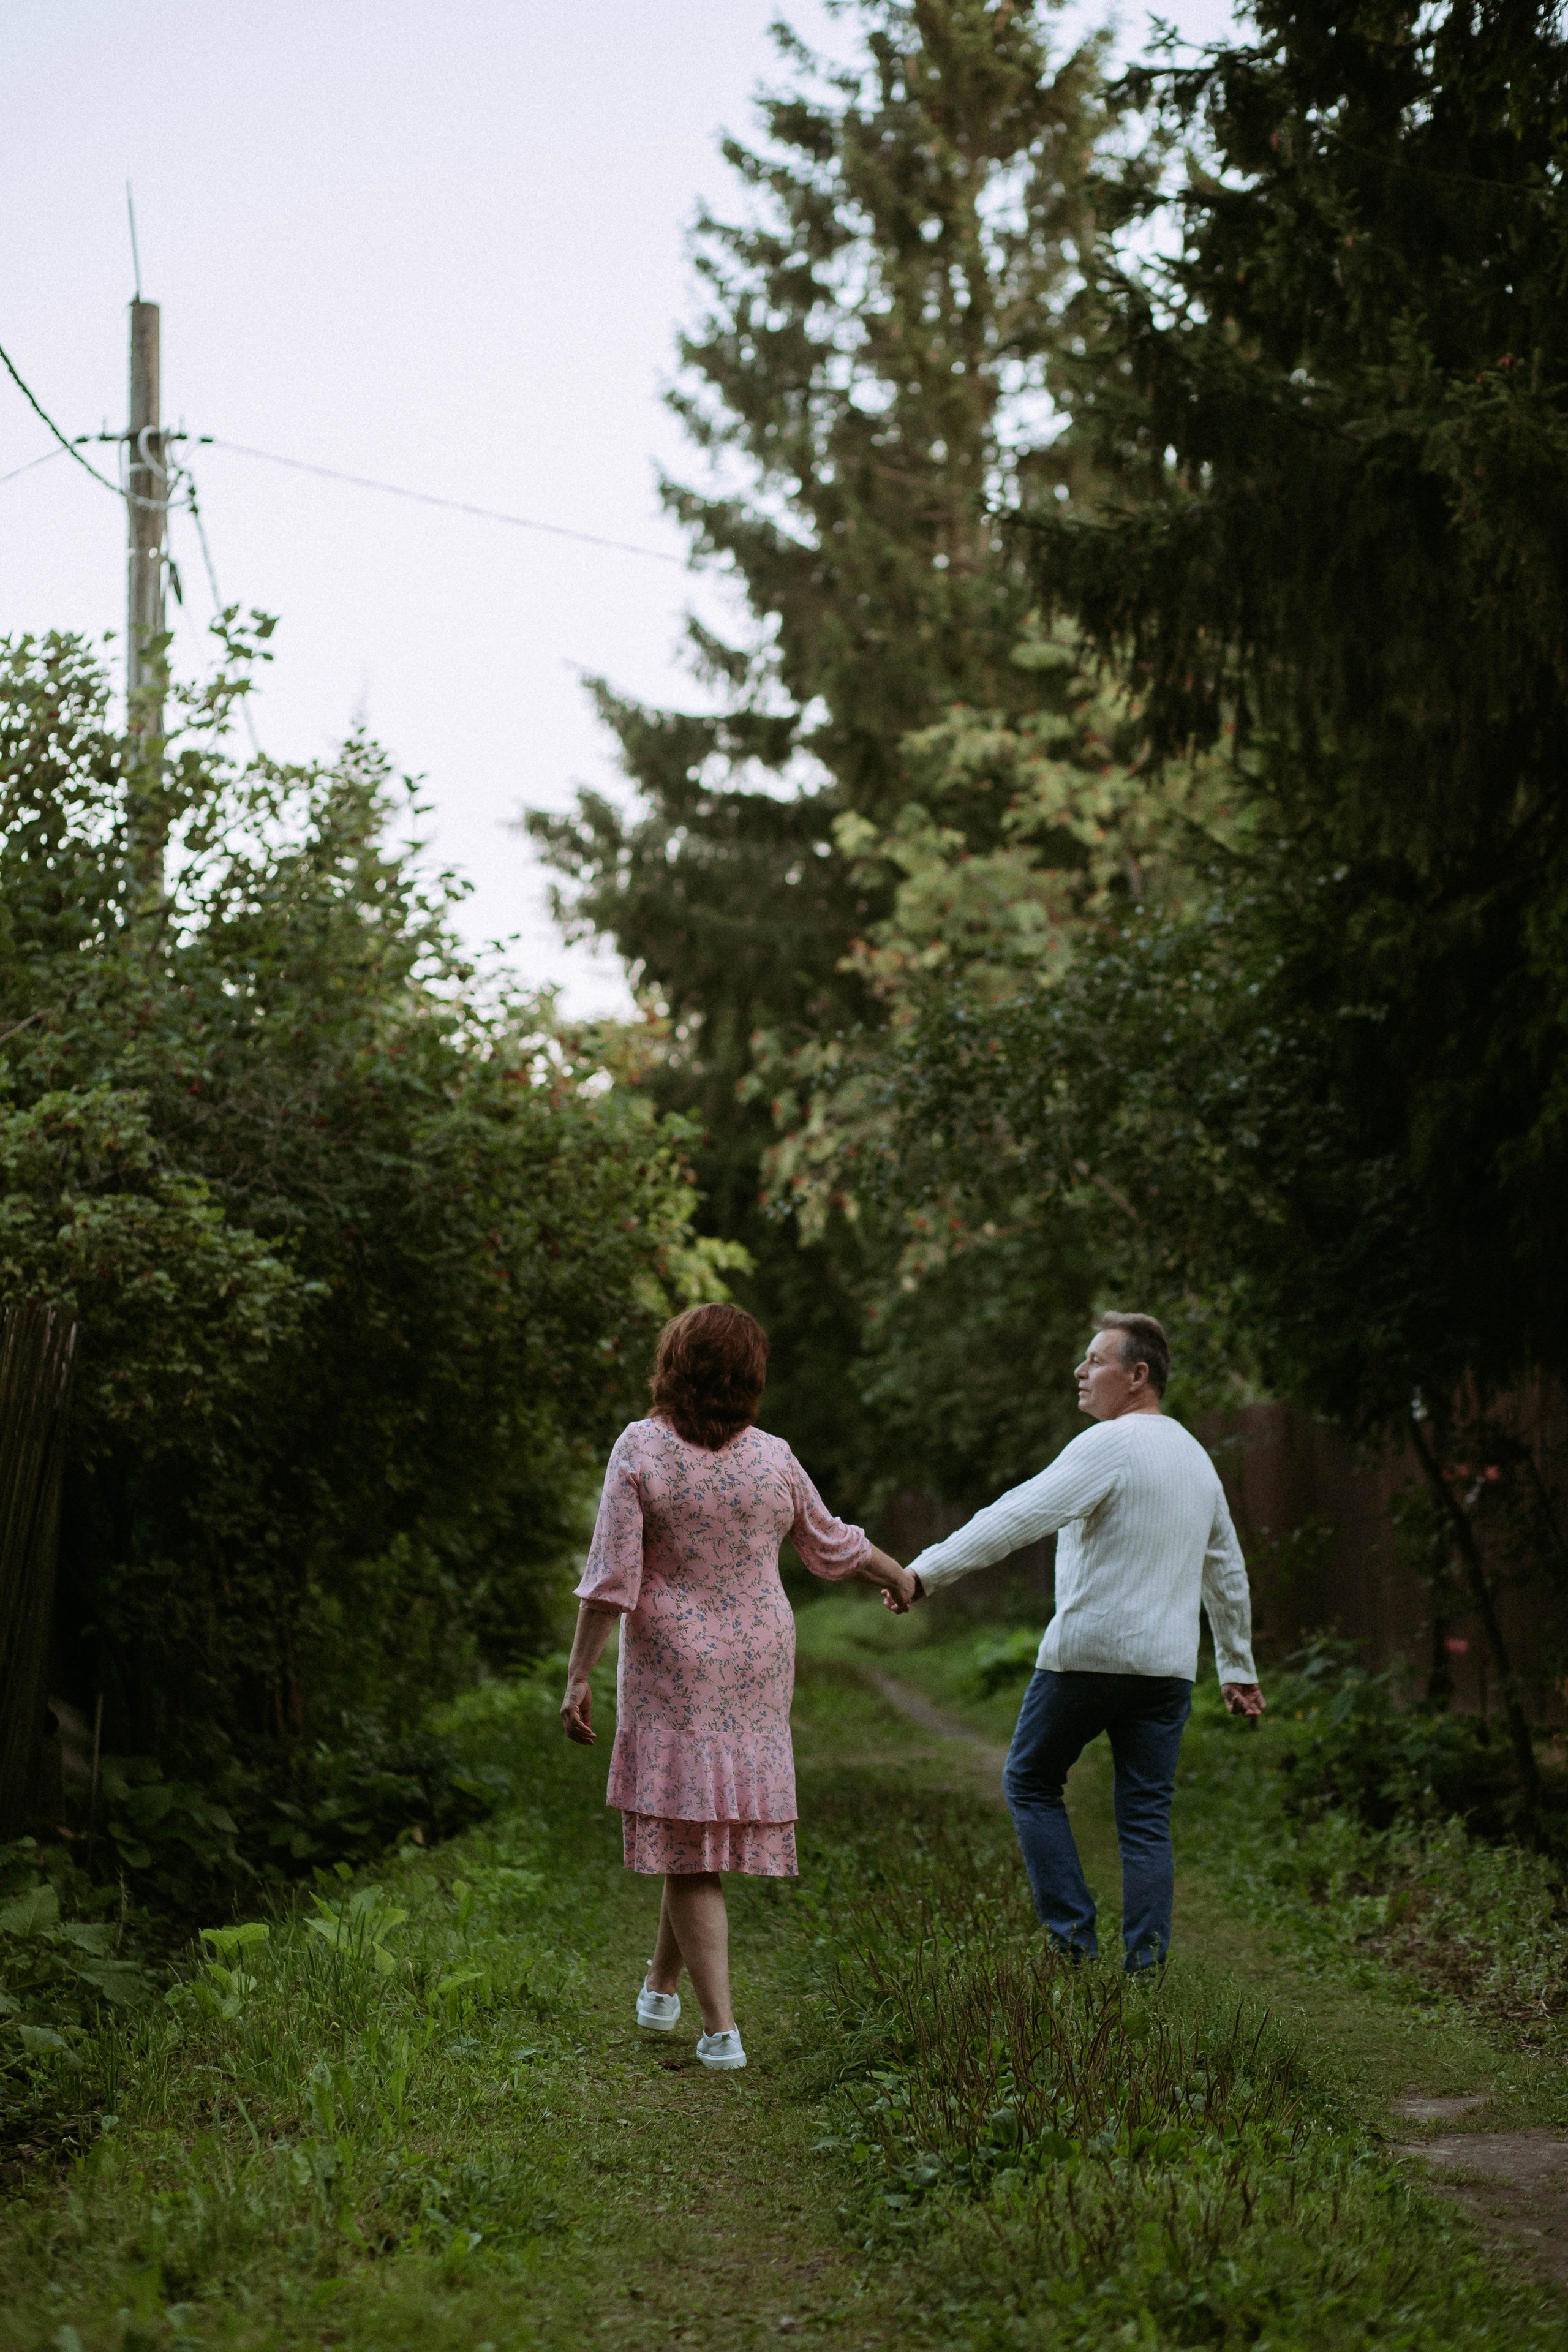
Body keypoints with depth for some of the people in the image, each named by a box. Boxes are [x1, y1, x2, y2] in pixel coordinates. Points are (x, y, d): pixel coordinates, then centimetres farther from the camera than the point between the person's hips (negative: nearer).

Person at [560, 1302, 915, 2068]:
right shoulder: (773, 1460, -3)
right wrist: (899, 1575, 32)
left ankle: (720, 2026, -3)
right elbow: (831, 1544, 13)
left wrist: (578, 1675, -8)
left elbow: (612, 1577, -13)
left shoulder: (640, 1449, -11)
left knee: (691, 1853, 2)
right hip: (757, 1664, 3)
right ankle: (662, 1984, 32)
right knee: (721, 1824, 18)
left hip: (673, 1670, -3)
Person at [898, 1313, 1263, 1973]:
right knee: (1147, 1815, 8)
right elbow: (1228, 1572, 23)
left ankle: (1073, 1935, 4)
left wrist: (925, 1570, -23)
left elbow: (1019, 1516, -21)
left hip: (1087, 1652, -7)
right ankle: (1145, 1962, 3)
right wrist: (1238, 1667, 31)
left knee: (1031, 1782, 11)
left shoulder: (1110, 1445, -11)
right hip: (1168, 1664, 7)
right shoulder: (1196, 1456, 15)